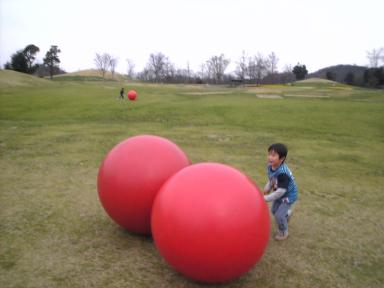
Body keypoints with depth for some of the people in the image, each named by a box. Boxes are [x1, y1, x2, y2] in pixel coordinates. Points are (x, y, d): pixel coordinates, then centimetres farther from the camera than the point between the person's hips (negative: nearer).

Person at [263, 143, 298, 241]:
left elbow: (281, 191, -39)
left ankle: (283, 233, 22)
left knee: (279, 215, -7)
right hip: (279, 194, 8)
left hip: (288, 195, -8)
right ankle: (287, 212, 57)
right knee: (274, 210, 24)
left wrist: (267, 198, -34)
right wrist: (266, 189, -13)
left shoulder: (282, 173, -42)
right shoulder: (270, 167, -17)